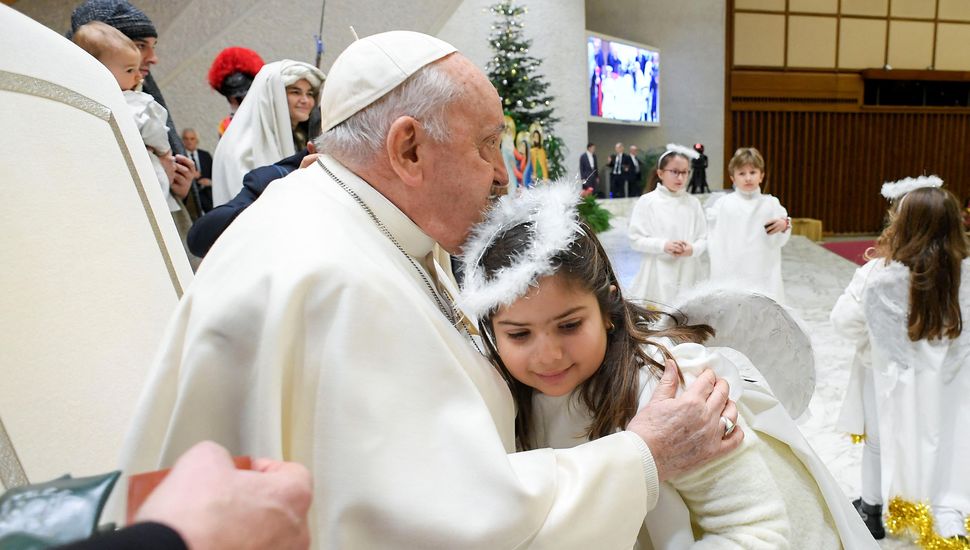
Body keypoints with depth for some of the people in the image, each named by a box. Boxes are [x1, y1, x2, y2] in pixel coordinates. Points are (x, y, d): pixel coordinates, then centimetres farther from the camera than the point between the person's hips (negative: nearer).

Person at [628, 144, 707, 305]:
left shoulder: (693, 202, 4)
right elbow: (635, 239, -5)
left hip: (687, 274, 3)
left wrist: (693, 249, -14)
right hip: (658, 274, -3)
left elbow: (704, 238, 7)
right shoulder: (647, 201, -4)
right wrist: (663, 245, -17)